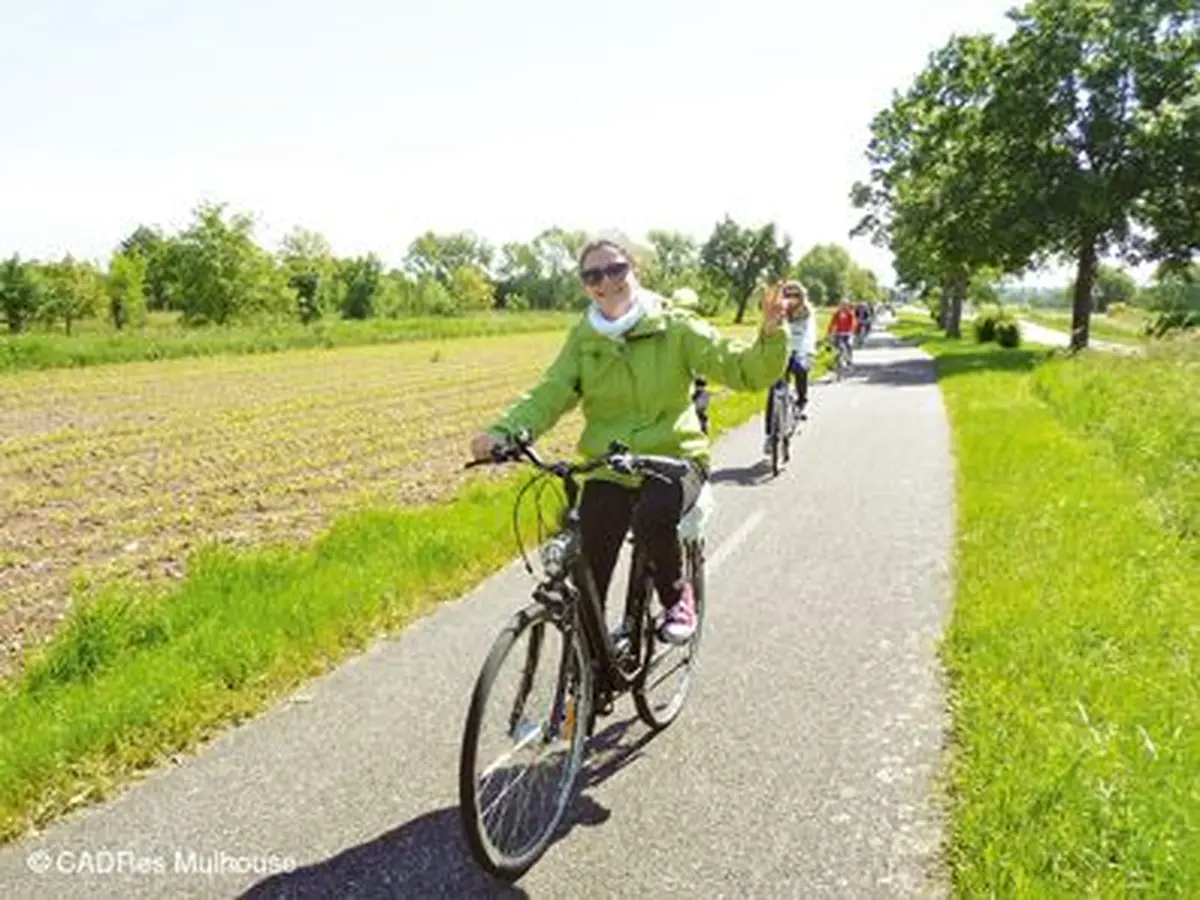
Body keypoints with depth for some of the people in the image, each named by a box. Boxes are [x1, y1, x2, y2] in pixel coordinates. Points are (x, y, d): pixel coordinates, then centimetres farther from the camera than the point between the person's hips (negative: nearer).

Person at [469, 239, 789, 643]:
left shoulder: (674, 328, -5)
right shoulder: (582, 339, 2)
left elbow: (744, 370, -9)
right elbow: (549, 394, -8)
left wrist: (771, 335, -30)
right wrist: (502, 432, -26)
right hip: (608, 469, 3)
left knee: (652, 515, -35)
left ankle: (678, 598, -4)